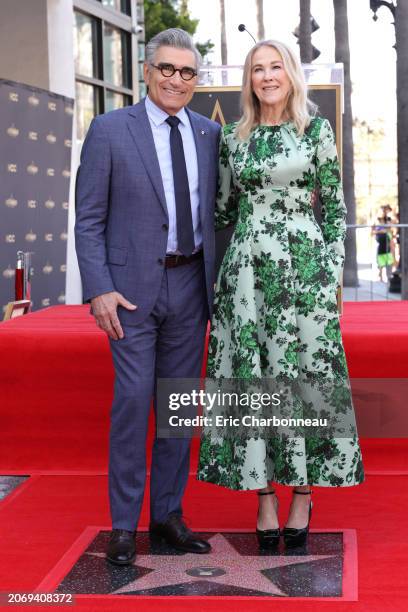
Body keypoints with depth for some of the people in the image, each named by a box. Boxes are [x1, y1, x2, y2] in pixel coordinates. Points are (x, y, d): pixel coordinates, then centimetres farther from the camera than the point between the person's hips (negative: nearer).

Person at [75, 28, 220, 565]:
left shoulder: (211, 134, 9)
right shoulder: (109, 130, -2)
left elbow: (217, 211, 13)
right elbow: (88, 219, -4)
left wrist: (219, 281, 6)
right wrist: (99, 289, -12)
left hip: (191, 284, 4)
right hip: (134, 284, -4)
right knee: (133, 399, -4)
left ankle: (168, 514, 21)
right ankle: (124, 524, 7)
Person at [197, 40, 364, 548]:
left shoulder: (317, 130, 4)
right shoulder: (232, 137, 10)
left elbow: (334, 206, 3)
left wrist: (332, 272, -2)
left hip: (302, 266, -2)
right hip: (246, 269, 2)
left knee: (305, 375, -1)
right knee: (251, 378, 2)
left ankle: (302, 496, 12)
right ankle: (264, 496, 12)